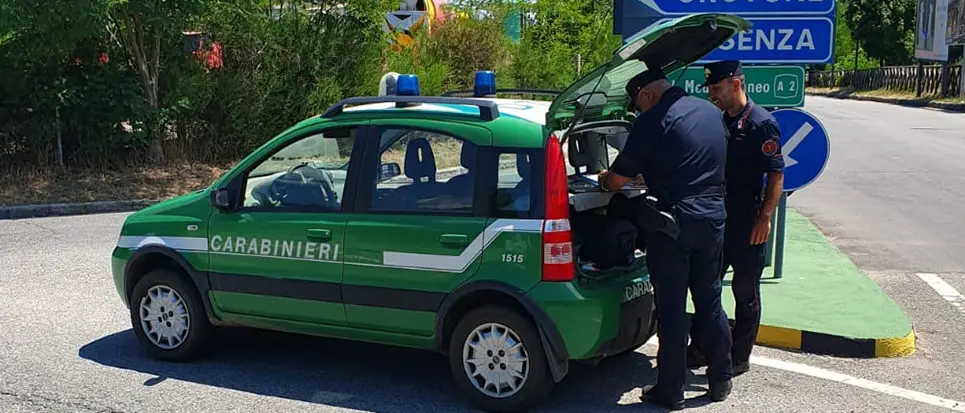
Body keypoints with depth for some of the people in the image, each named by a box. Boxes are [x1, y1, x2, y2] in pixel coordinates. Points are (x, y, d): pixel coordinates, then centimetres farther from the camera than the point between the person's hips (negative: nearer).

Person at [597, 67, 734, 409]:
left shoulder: (654, 120, -12)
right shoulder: (711, 112, 11)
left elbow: (617, 180, -11)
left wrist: (603, 178, 12)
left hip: (674, 221, -7)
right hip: (713, 217, 7)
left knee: (672, 309, 2)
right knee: (710, 301, 18)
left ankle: (670, 391, 11)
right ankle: (721, 380, 28)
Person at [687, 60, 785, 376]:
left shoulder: (762, 124, -11)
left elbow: (776, 175, -14)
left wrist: (764, 218, -19)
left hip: (747, 225, -7)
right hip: (716, 220, 8)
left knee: (746, 292, 5)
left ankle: (739, 358, 15)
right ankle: (699, 351, 24)